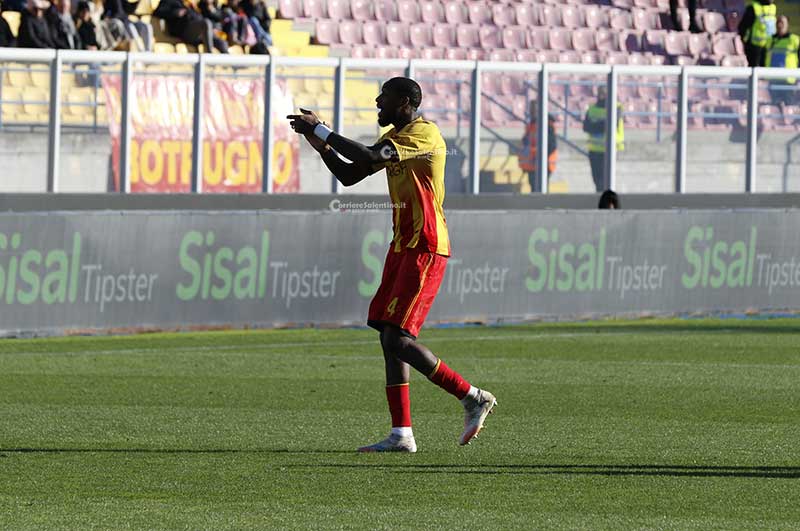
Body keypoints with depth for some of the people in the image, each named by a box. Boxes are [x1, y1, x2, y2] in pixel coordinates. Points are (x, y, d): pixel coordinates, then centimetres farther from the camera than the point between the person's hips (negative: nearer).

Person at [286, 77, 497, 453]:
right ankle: (401, 434, 5)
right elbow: (349, 176, 18)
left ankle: (473, 397, -4)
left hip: (424, 250, -10)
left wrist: (319, 129, -21)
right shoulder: (394, 139, 16)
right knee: (389, 336, 5)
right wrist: (323, 147, 0)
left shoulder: (424, 134, -15)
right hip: (403, 247, 10)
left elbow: (369, 157, -28)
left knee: (397, 339, -14)